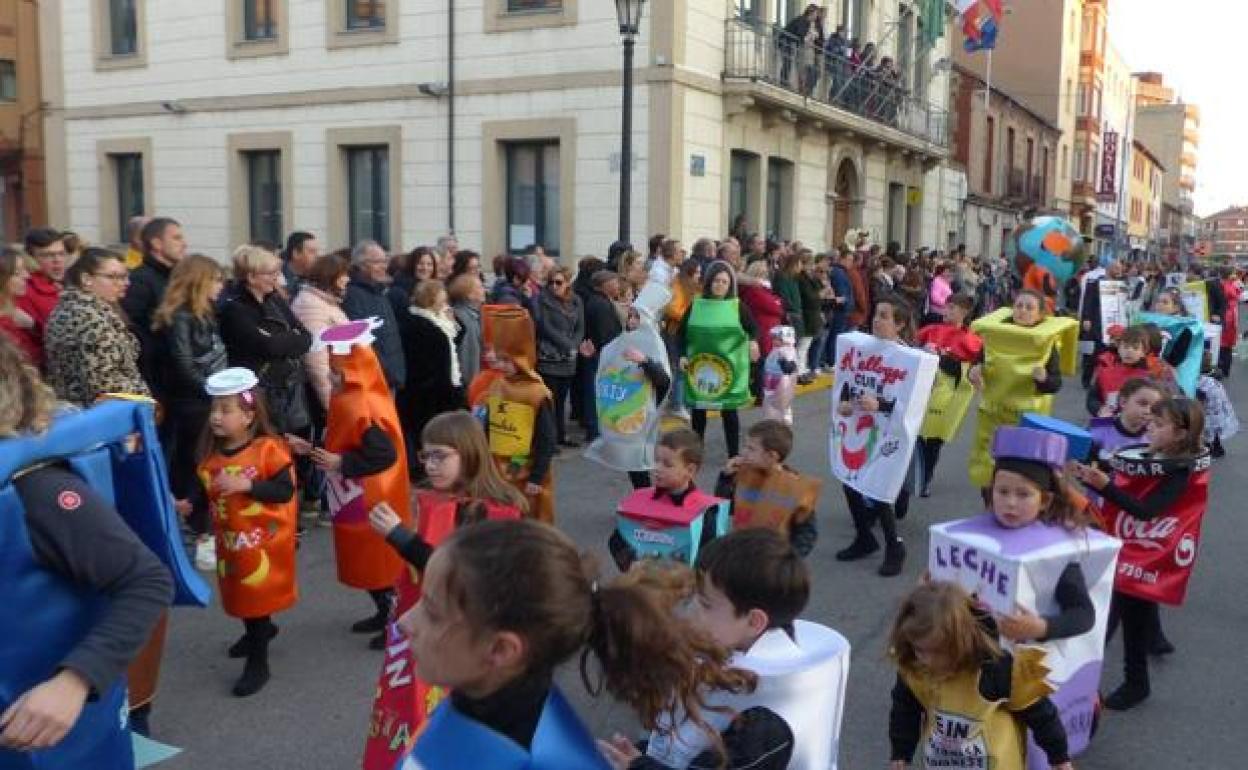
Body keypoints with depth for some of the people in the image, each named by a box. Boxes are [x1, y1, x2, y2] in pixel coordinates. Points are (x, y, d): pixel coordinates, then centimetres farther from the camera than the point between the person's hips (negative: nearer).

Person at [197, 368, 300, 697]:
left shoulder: (269, 449, -20)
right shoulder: (211, 453, -1)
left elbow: (285, 491, -21)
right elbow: (205, 491, 8)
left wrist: (246, 485, -30)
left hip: (262, 540, -7)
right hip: (229, 540, 7)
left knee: (258, 596, 2)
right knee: (238, 593, 23)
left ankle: (258, 663, 14)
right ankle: (260, 630, 50)